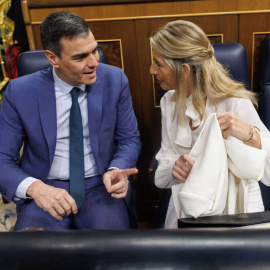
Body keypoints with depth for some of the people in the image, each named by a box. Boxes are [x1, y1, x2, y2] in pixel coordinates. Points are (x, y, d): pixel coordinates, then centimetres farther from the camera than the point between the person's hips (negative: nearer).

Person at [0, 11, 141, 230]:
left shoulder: (114, 80, -5)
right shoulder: (20, 91, -8)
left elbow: (129, 139, 6)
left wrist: (116, 171, -16)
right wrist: (34, 187, -25)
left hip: (101, 186, 1)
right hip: (45, 190, 0)